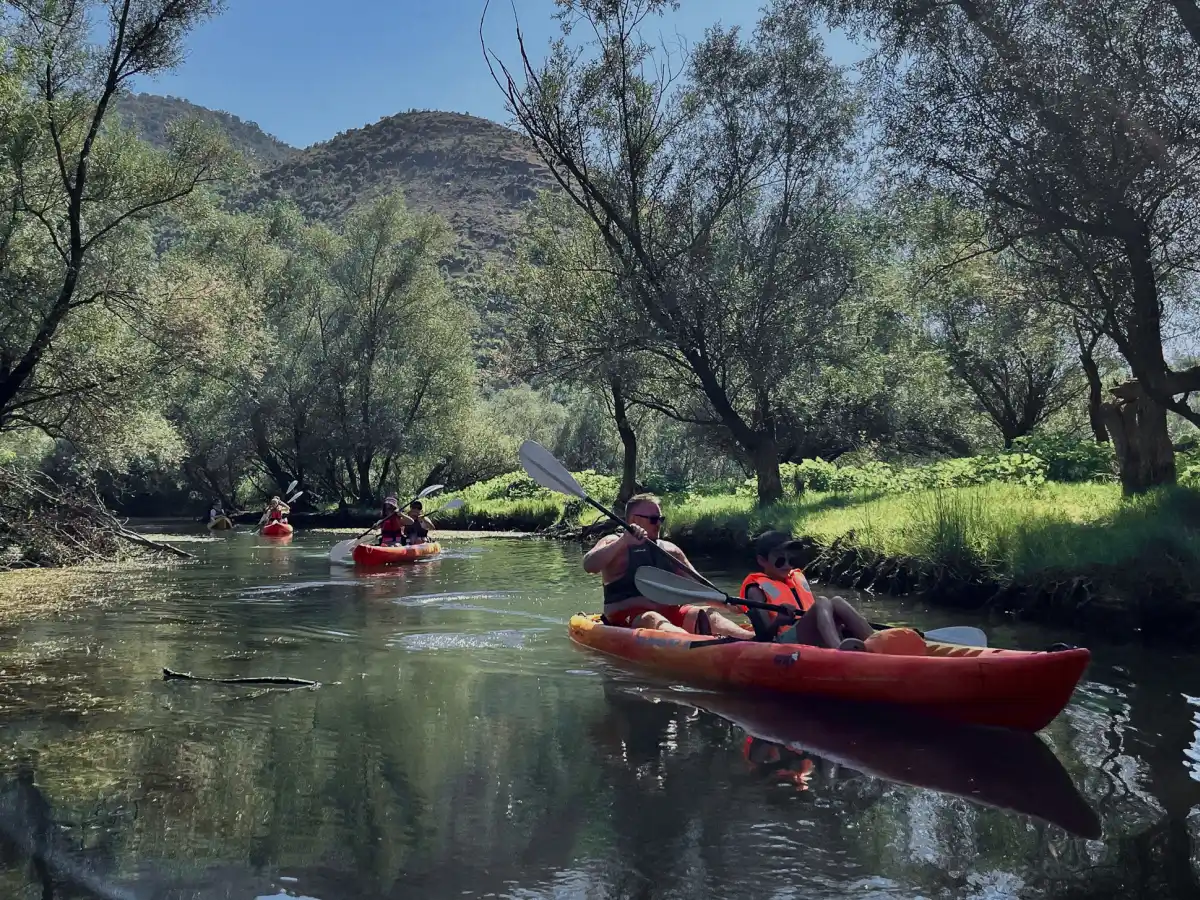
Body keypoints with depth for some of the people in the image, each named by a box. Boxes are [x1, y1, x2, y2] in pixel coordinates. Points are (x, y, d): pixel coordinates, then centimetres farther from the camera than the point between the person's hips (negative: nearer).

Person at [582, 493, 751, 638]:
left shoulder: (670, 549, 21)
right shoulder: (614, 544, 4)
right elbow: (589, 566, -15)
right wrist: (623, 542, -25)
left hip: (669, 614, 6)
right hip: (626, 619, -6)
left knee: (708, 615, -21)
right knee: (653, 621, -38)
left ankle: (752, 641, -50)